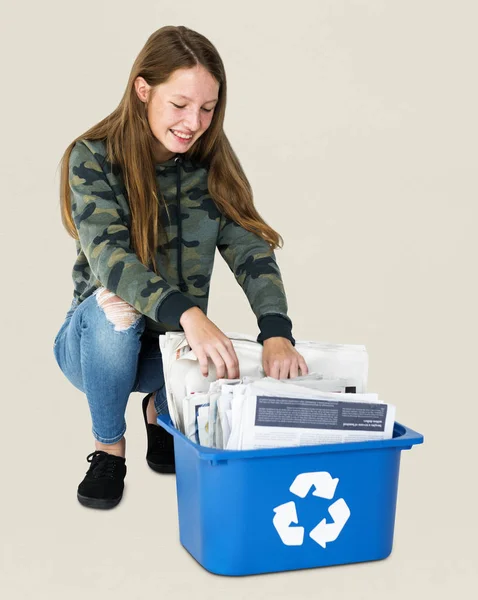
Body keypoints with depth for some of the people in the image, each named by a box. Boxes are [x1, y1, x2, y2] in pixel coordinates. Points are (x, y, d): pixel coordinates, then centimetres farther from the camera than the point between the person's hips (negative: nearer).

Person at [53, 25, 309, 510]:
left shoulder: (213, 165, -5)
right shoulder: (93, 158, -15)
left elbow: (251, 251, -16)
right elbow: (107, 255, -30)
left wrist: (276, 333, -36)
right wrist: (188, 314, -48)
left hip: (175, 345, 3)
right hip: (99, 342, -3)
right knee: (114, 303, -35)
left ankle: (163, 410, 11)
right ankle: (108, 449, -9)